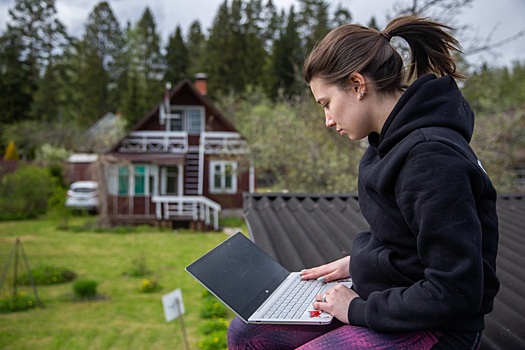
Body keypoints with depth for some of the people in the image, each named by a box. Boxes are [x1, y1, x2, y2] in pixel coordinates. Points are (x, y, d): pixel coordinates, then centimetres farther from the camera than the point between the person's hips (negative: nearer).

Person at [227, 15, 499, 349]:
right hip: (382, 295, 9)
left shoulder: (431, 157, -24)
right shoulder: (394, 140, 5)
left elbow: (454, 294, -25)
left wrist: (358, 309, -17)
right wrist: (355, 263, 7)